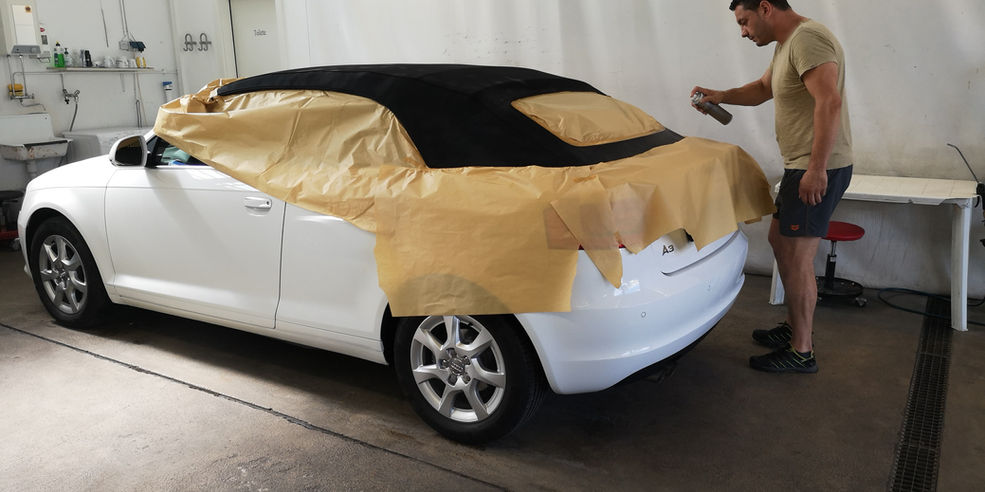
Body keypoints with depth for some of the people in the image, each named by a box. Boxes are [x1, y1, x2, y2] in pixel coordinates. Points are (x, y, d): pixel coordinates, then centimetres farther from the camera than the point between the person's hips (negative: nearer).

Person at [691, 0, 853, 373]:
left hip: (819, 171, -11)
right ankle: (795, 326, 33)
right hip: (800, 167, 11)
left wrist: (816, 169, -30)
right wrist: (720, 96, 16)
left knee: (796, 259, -5)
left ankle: (801, 353, 6)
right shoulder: (786, 44, 16)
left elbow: (830, 102, -28)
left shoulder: (807, 39, -18)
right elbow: (763, 89, 31)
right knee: (779, 242, 20)